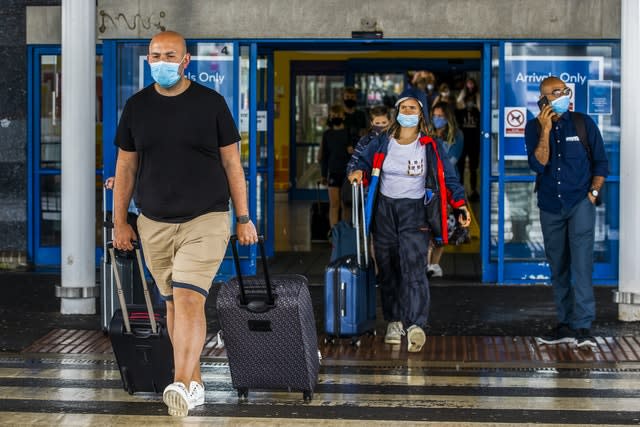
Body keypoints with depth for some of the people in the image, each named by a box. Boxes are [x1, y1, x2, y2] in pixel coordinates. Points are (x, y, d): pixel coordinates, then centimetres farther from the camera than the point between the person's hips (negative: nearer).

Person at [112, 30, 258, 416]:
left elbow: (232, 163, 2)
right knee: (173, 303, 9)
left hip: (206, 219, -4)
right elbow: (126, 167, 11)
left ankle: (182, 384, -25)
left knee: (189, 299, -17)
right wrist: (120, 221, 8)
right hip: (155, 224, 4)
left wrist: (243, 218, 1)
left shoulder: (211, 103, -1)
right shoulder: (137, 106, 6)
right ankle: (195, 382, 20)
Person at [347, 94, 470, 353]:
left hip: (414, 213, -3)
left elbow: (447, 177, 0)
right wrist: (357, 172, -11)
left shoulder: (429, 146, -1)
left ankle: (416, 325, -29)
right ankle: (394, 322, 16)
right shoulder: (382, 143, 5)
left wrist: (460, 204, -10)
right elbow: (362, 163, 12)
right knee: (388, 270, 6)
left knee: (413, 268, -18)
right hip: (384, 210, 3)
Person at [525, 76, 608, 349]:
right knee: (558, 267, 9)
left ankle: (583, 326, -18)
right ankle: (565, 325, 17)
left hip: (580, 203, -3)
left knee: (581, 262, -15)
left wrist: (593, 192, -5)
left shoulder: (584, 123, 0)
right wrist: (545, 130, -17)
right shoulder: (534, 128, 2)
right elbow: (538, 164, -11)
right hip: (550, 205, 3)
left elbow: (600, 162, 6)